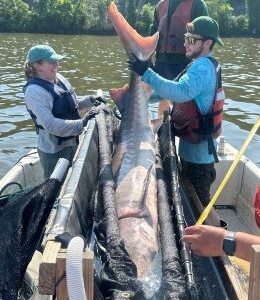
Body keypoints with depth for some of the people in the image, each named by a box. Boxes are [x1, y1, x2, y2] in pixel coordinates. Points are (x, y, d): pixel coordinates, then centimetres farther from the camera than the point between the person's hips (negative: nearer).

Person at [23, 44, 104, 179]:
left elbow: (71, 106, 15)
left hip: (72, 143, 8)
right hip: (53, 151, -7)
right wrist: (81, 124, -33)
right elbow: (50, 124, -28)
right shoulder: (34, 91, -21)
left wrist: (90, 101, -1)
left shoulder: (59, 78, 1)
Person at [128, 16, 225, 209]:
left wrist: (146, 73, -40)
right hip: (193, 145, 10)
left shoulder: (202, 68, -23)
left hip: (198, 150, -10)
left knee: (199, 201, 5)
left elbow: (181, 92, -41)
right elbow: (178, 90, 15)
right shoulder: (206, 65, 10)